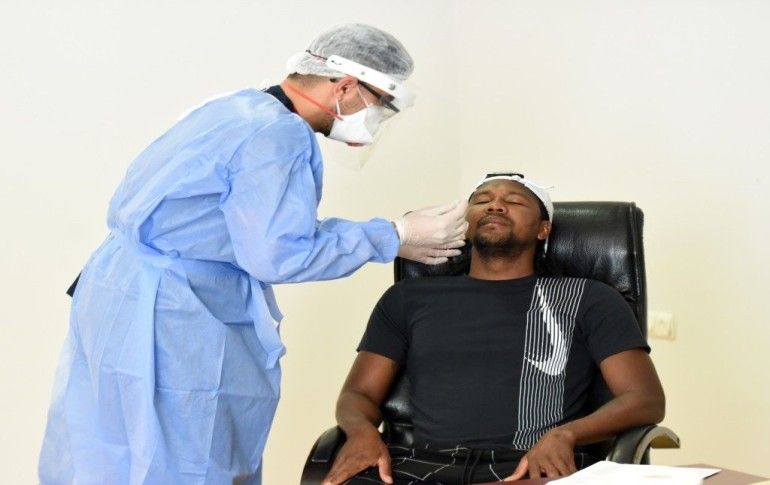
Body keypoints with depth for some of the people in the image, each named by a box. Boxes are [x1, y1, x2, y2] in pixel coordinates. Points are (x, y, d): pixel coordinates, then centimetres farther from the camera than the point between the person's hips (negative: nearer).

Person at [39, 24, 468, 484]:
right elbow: (277, 254, -20)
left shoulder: (243, 109, 12)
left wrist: (394, 239, 11)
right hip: (169, 315, -10)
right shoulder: (279, 135, -17)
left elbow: (269, 226, 13)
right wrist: (393, 237, -12)